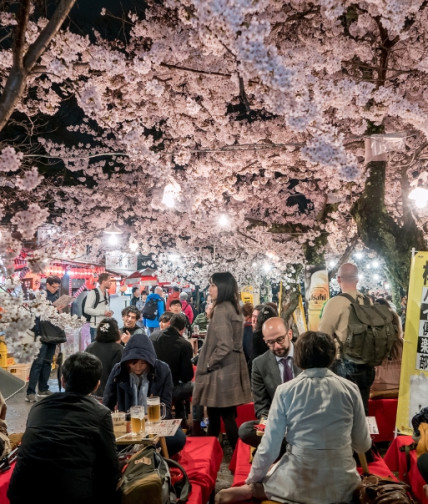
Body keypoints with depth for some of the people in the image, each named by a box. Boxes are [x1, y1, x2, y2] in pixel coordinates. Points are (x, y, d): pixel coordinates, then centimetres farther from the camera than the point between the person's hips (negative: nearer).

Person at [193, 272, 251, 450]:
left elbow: (224, 345, -22)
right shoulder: (233, 308, 11)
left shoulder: (221, 310, -17)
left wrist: (208, 365, -12)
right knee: (228, 415, 15)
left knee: (226, 416, 0)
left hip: (221, 370, -9)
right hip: (231, 367, 9)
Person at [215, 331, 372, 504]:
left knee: (257, 482, 31)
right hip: (343, 485, 0)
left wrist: (252, 481, 9)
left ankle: (254, 490, -2)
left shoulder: (285, 390, -9)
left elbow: (269, 447, -8)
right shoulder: (350, 389, -5)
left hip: (299, 484, 1)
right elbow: (363, 445, 4)